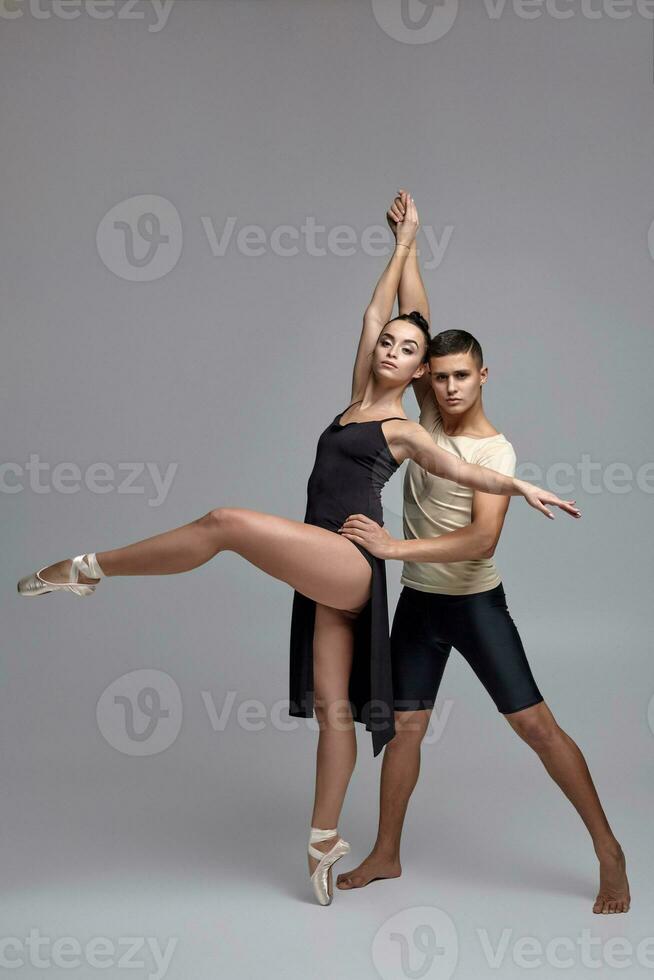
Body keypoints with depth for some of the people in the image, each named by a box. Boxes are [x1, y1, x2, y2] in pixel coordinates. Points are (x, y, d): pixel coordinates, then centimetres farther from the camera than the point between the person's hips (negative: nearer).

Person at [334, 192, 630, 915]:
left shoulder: (495, 452, -15)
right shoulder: (429, 415, 1)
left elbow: (482, 539, -28)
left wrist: (394, 547, -32)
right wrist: (406, 240, -2)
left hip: (475, 603, -5)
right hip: (418, 602, 5)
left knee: (535, 723, -4)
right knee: (405, 726, 11)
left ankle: (609, 851, 8)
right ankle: (385, 855, 25)